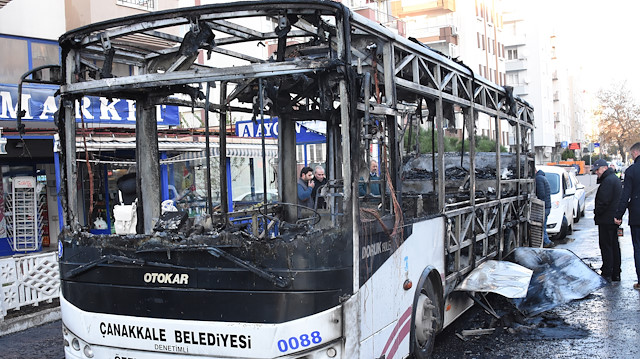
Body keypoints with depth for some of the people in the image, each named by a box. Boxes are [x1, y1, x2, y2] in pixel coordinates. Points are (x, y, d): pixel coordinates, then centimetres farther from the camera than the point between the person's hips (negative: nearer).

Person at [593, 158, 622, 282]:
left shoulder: (608, 181, -17)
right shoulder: (615, 178, 17)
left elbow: (604, 201, -23)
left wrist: (596, 212, -8)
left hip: (606, 219, -11)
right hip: (614, 218, 11)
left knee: (606, 246, -7)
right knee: (614, 245, 13)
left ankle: (607, 274, -6)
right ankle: (616, 274, 18)